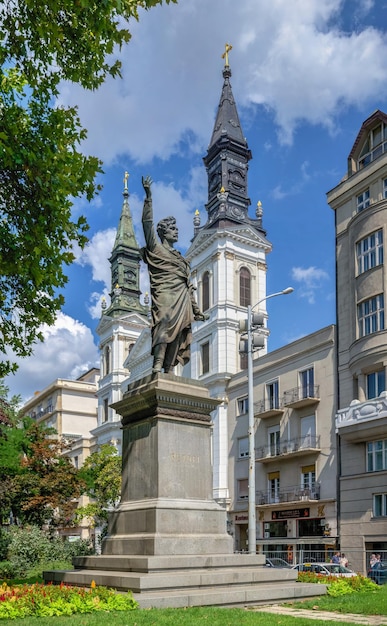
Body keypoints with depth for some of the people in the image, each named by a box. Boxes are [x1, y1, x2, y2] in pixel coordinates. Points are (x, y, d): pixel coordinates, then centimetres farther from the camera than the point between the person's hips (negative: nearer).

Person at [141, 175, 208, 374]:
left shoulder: (180, 259, 30)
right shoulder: (156, 248, 13)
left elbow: (188, 286, 28)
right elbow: (147, 223, 0)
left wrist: (196, 310, 24)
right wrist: (148, 195, -8)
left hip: (182, 301, 6)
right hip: (166, 296, -6)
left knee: (177, 337, -6)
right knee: (166, 326, -26)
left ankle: (167, 372, -13)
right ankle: (157, 368, -36)